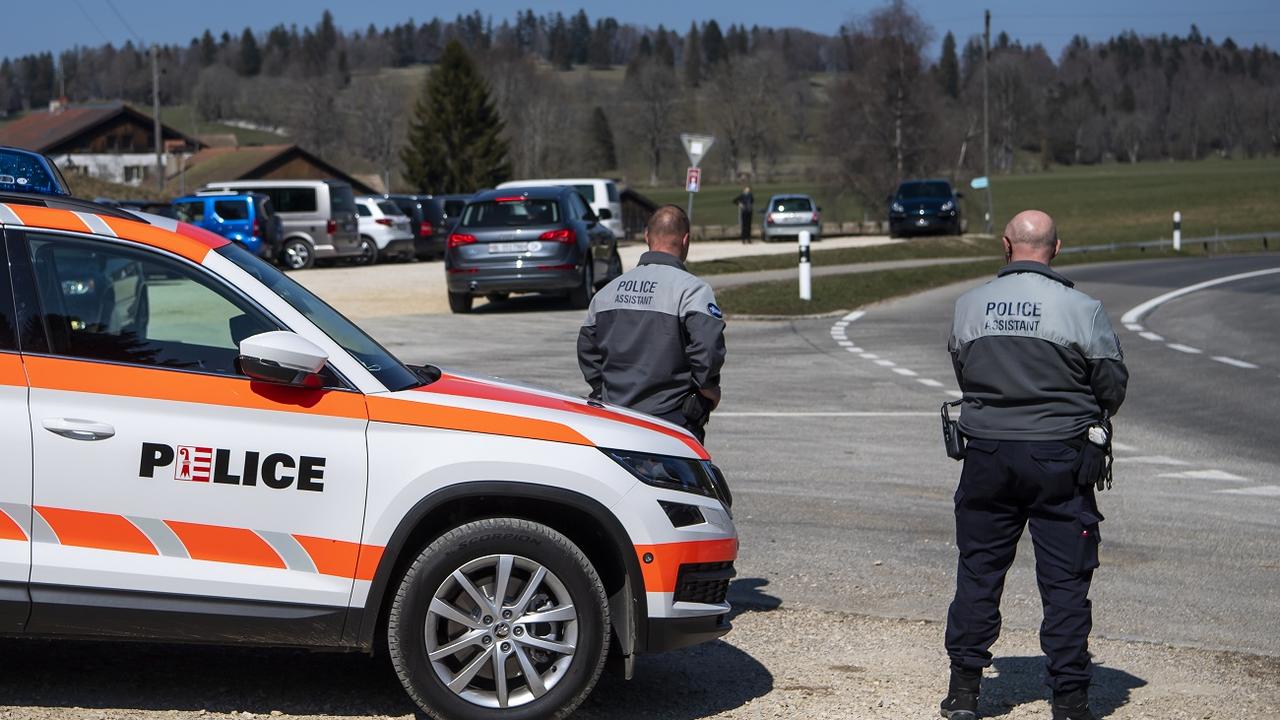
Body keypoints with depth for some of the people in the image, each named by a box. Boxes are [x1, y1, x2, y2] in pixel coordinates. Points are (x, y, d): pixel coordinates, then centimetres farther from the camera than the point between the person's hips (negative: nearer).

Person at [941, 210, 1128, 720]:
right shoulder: (1080, 310, -10)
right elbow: (1113, 388, -2)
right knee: (1064, 580, 4)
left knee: (978, 570, 13)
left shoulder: (969, 306, -1)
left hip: (987, 457, 3)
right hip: (1059, 459, -3)